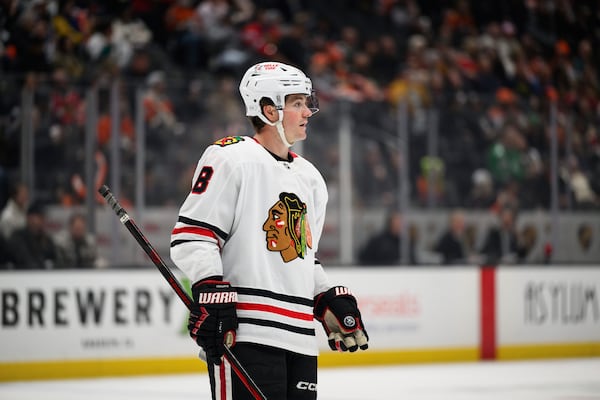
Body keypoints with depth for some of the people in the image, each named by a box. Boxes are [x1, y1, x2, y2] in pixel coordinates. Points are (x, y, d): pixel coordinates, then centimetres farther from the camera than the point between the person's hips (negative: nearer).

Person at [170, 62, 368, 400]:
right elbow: (192, 235, -10)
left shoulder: (310, 178, 22)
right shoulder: (231, 158, -5)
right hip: (243, 331, -9)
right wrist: (210, 295, -19)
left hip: (300, 335, 9)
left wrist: (332, 301, 17)